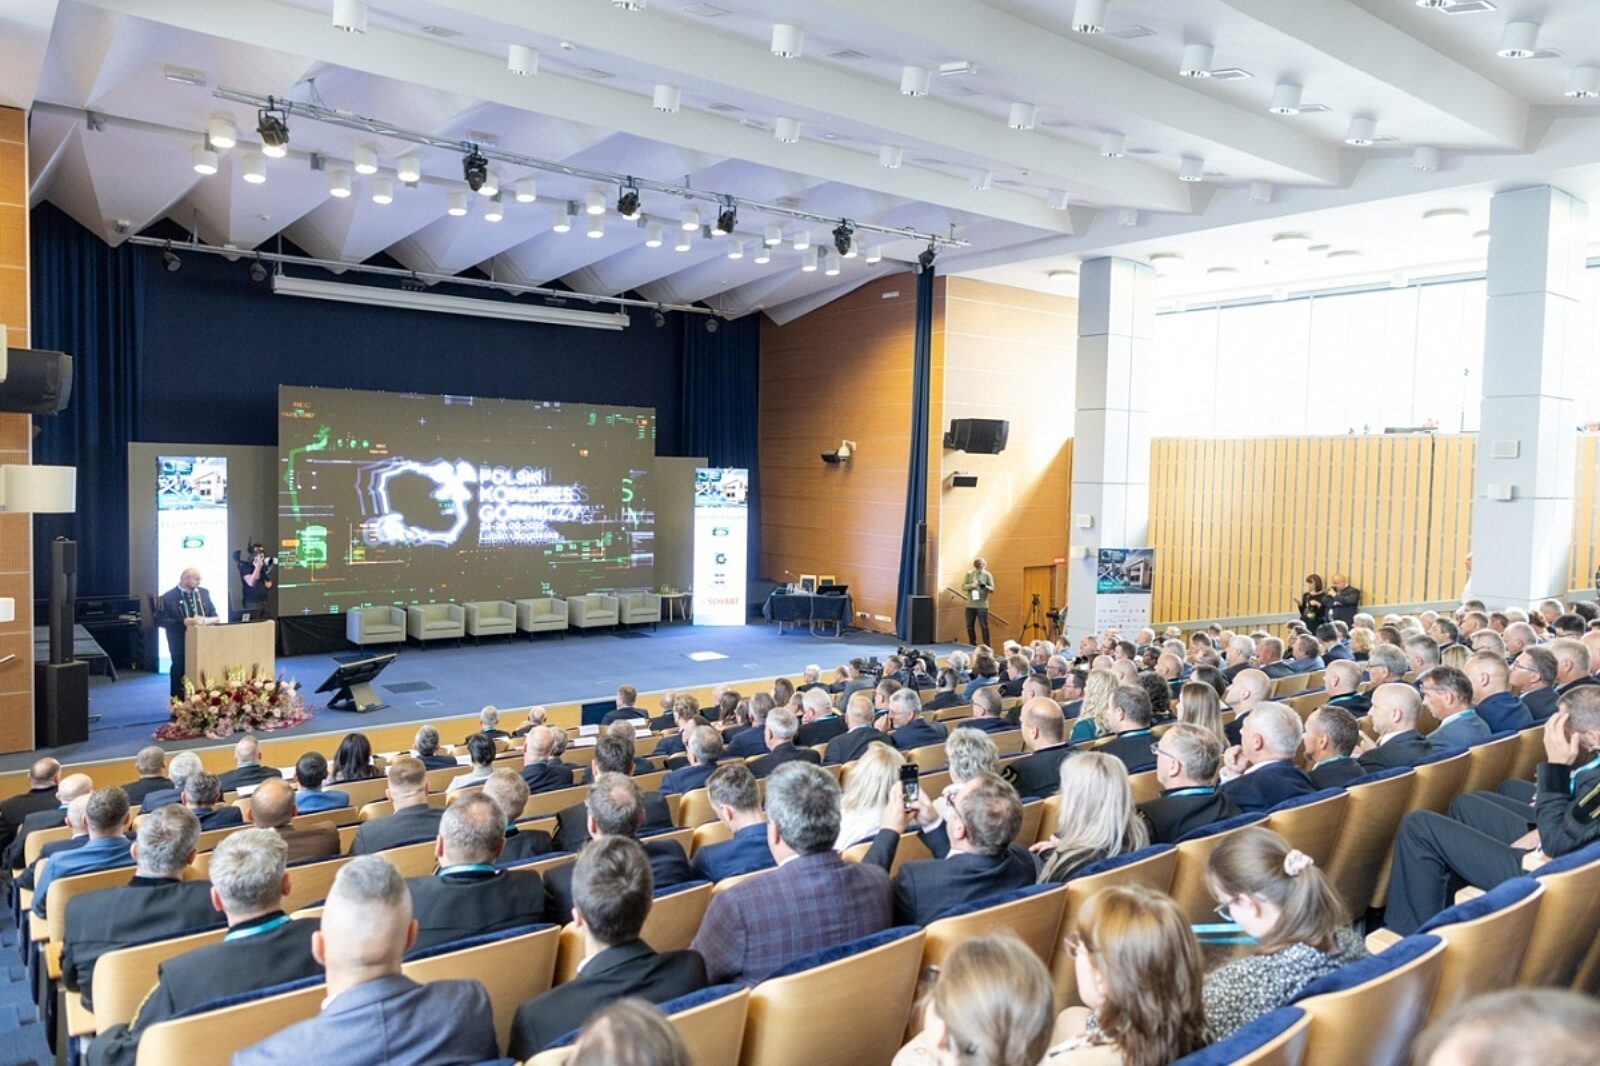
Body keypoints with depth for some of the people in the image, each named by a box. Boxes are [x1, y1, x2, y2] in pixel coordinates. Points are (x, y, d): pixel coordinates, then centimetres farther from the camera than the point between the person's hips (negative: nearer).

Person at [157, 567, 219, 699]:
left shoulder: (204, 593, 10)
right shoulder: (168, 597, -6)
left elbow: (213, 613, 15)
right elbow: (161, 620, -10)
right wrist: (182, 622, -22)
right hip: (180, 644, -4)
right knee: (180, 674, 4)